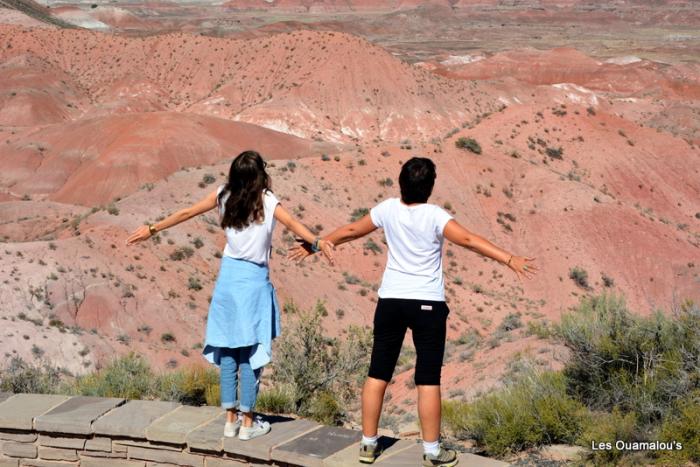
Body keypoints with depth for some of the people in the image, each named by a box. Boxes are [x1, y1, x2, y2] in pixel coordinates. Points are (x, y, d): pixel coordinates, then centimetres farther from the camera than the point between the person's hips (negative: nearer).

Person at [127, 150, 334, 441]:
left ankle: (230, 420, 15)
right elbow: (292, 224, -27)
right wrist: (317, 243, -37)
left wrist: (152, 229, 17)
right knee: (251, 353, 3)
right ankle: (247, 423, 8)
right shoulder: (267, 202, -10)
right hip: (254, 281, -4)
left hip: (228, 277, 4)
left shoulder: (224, 196, 1)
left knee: (227, 351, 11)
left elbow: (186, 213, 7)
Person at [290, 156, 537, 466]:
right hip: (427, 303, -4)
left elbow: (350, 231, 11)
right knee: (428, 380, 0)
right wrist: (510, 260, -29)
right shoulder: (434, 216, -13)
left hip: (390, 301, 4)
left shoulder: (388, 209, -1)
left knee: (378, 374, 11)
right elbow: (468, 240, -25)